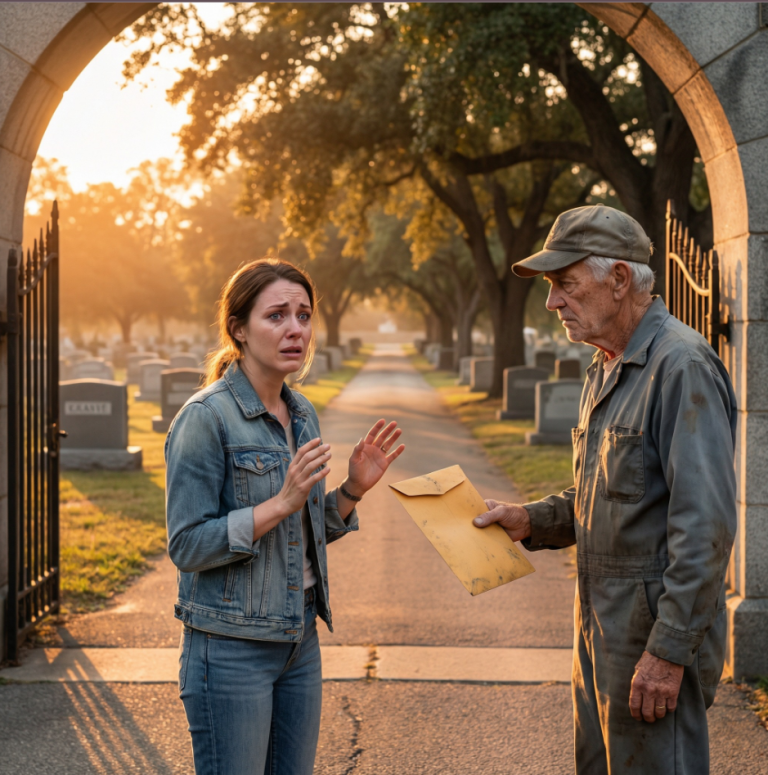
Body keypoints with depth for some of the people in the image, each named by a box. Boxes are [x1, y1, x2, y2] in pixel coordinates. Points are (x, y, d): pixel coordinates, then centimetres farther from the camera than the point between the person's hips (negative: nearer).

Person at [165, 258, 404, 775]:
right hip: (232, 648, -7)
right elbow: (187, 546, -16)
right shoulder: (206, 417, -14)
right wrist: (282, 502, -23)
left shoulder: (302, 414, 9)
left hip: (300, 638, 7)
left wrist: (353, 490, -1)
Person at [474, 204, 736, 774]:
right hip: (602, 625, 10)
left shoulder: (681, 365, -18)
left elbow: (706, 524, -23)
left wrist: (668, 651, -23)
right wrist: (532, 521, 6)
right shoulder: (607, 370, 15)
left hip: (658, 630, -10)